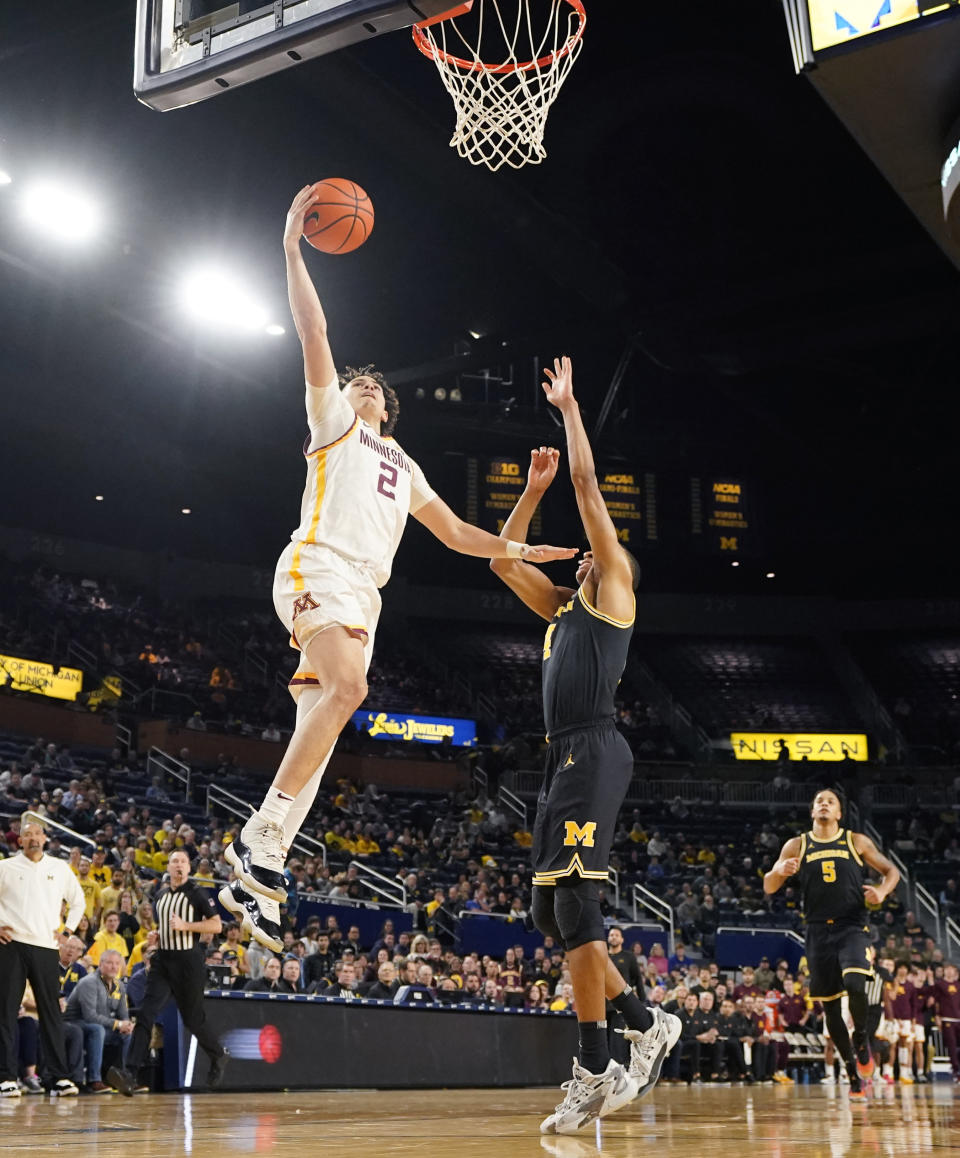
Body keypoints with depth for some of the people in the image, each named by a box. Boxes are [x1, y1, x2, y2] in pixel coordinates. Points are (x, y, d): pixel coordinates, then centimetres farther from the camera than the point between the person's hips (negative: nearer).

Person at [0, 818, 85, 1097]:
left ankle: (58, 1077, 3)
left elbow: (78, 901, 22)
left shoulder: (60, 868, 12)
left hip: (46, 947, 2)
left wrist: (67, 929, 12)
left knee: (51, 1012, 1)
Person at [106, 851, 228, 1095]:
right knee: (145, 1015, -11)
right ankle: (129, 1074, -18)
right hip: (163, 960, 5)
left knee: (192, 1019, 4)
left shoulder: (197, 893, -5)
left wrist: (185, 925, -18)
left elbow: (217, 925, -10)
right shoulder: (161, 895, 14)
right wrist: (156, 935, 9)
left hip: (188, 961, -5)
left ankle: (218, 1057, 31)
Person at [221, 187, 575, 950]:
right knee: (348, 689, -29)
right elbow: (315, 333, 8)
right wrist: (293, 247, 5)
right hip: (319, 567, -6)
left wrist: (524, 549, 25)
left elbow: (456, 534, 35)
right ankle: (261, 837, -29)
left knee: (321, 723, -5)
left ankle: (256, 879, -8)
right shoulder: (333, 420, 18)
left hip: (363, 591, 6)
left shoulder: (404, 467, 34)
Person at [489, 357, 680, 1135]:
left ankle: (596, 1071, -12)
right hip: (565, 758, 9)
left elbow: (588, 482, 5)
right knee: (551, 911, 6)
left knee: (574, 900, -15)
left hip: (594, 751, -9)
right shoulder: (564, 605, 26)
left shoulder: (614, 589, 7)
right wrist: (533, 490, 31)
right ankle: (646, 1023, 16)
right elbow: (502, 559, 32)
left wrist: (568, 406, 14)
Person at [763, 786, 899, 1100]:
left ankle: (862, 1037, 3)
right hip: (819, 931, 2)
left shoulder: (857, 842, 6)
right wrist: (779, 871, -18)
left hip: (853, 927, -2)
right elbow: (768, 887, 5)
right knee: (829, 1006, 4)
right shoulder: (796, 846, 7)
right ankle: (853, 1072, 20)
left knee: (854, 984, -26)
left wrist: (882, 891, -9)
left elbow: (891, 871, 13)